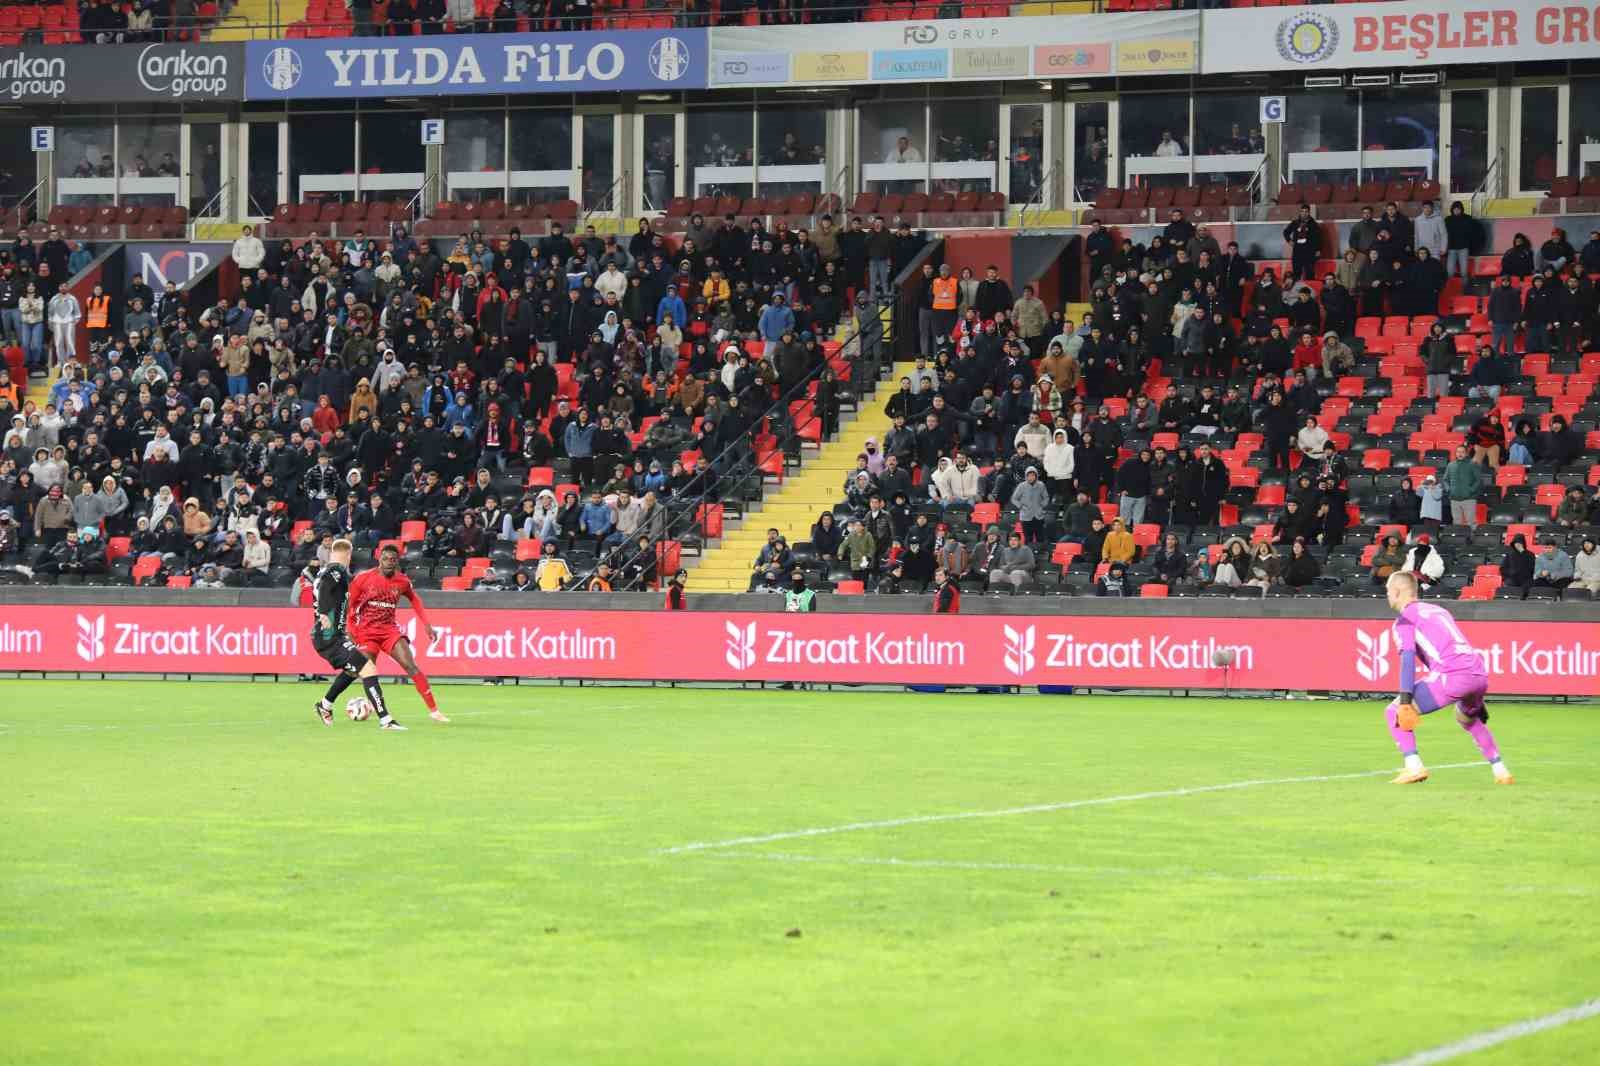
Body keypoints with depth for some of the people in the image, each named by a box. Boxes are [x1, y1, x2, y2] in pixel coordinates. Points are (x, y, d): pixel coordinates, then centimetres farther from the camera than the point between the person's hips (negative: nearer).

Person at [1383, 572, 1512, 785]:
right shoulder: (1438, 610, 30)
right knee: (1468, 717, 37)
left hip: (1451, 676, -7)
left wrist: (1405, 701, -17)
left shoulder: (1405, 619, 8)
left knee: (1393, 712, 3)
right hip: (1479, 675, 7)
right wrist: (1476, 700, 36)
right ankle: (1500, 770, 29)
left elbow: (1408, 658, -8)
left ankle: (1414, 766, -11)